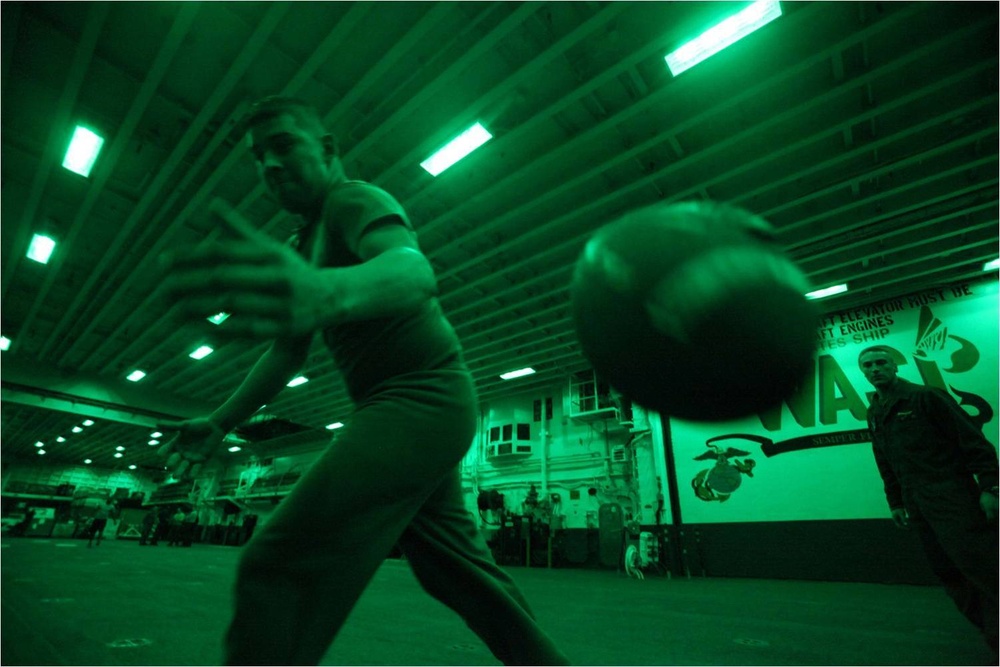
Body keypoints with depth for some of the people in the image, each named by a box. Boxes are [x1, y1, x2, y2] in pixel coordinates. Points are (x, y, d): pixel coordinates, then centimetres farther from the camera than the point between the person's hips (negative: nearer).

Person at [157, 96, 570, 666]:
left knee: (280, 569, -16)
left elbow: (413, 269, -31)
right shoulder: (303, 245, 21)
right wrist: (221, 423, 12)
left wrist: (326, 291, -52)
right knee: (457, 567, 18)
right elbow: (289, 353, 20)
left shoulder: (355, 200, -7)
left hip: (421, 399, -10)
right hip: (406, 408, 10)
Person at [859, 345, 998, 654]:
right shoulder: (874, 413, 11)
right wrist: (895, 501, 16)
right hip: (917, 504, 7)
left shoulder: (925, 397, -7)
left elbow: (972, 440, -10)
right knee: (948, 571, 11)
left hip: (951, 498, -7)